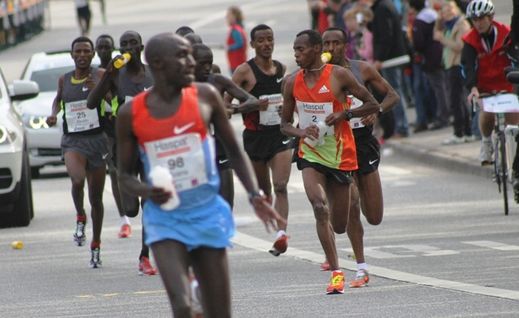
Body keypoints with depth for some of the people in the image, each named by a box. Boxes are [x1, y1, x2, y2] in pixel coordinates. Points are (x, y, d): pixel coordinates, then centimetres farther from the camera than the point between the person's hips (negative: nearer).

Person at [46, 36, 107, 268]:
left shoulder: (100, 76, -3)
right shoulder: (64, 80, 8)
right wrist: (53, 114, 8)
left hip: (97, 139, -1)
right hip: (72, 140, 1)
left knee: (96, 198, 6)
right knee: (77, 180, -30)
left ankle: (96, 246, 21)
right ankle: (80, 217, -2)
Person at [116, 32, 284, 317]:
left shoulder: (205, 97, 0)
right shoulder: (131, 114, -2)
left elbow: (233, 150, 10)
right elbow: (125, 175, 7)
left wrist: (254, 195, -2)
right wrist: (146, 191, -15)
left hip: (207, 215, 2)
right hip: (165, 221, -2)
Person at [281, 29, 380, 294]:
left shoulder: (339, 76, -8)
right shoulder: (292, 82, 2)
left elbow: (373, 105, -3)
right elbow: (285, 124, 11)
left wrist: (345, 114, -18)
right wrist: (300, 132, -11)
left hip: (340, 155, -1)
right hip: (310, 153, 1)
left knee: (339, 225, 5)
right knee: (319, 207, -23)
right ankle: (336, 272, -19)